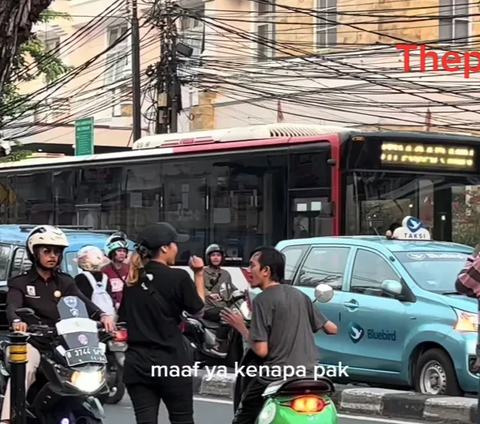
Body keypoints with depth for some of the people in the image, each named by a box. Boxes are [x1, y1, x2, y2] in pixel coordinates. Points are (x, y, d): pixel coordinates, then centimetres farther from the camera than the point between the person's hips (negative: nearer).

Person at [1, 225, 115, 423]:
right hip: (32, 342, -4)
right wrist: (17, 321, -38)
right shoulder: (20, 283, 8)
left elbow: (83, 303, 0)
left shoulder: (66, 282, 17)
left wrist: (102, 315, -23)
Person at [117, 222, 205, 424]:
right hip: (171, 362, -4)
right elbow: (198, 309, 3)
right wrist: (199, 274, 11)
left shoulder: (133, 278, 7)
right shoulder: (178, 277, -9)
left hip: (137, 363, 4)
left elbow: (123, 317, 12)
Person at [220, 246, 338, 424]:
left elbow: (261, 350, -14)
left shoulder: (263, 300, -9)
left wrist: (240, 326, 0)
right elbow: (332, 329, 15)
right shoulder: (300, 295, 10)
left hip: (275, 378, -6)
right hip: (308, 376, 7)